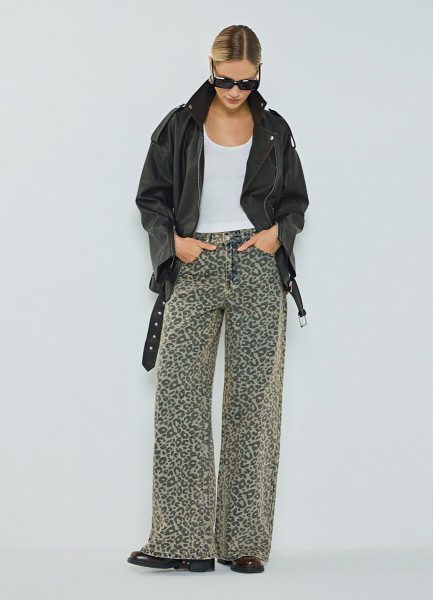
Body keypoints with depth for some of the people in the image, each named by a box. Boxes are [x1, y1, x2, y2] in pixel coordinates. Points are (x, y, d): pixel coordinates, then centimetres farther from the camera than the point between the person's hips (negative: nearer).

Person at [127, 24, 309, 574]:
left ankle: (245, 542, 3)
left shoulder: (274, 131, 13)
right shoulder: (179, 126, 10)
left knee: (254, 397, -3)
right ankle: (185, 539, -7)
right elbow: (151, 197, 12)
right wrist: (173, 240, -5)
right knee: (178, 392, -11)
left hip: (257, 267, 0)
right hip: (195, 268, 0)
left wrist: (279, 232, -3)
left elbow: (295, 200, 17)